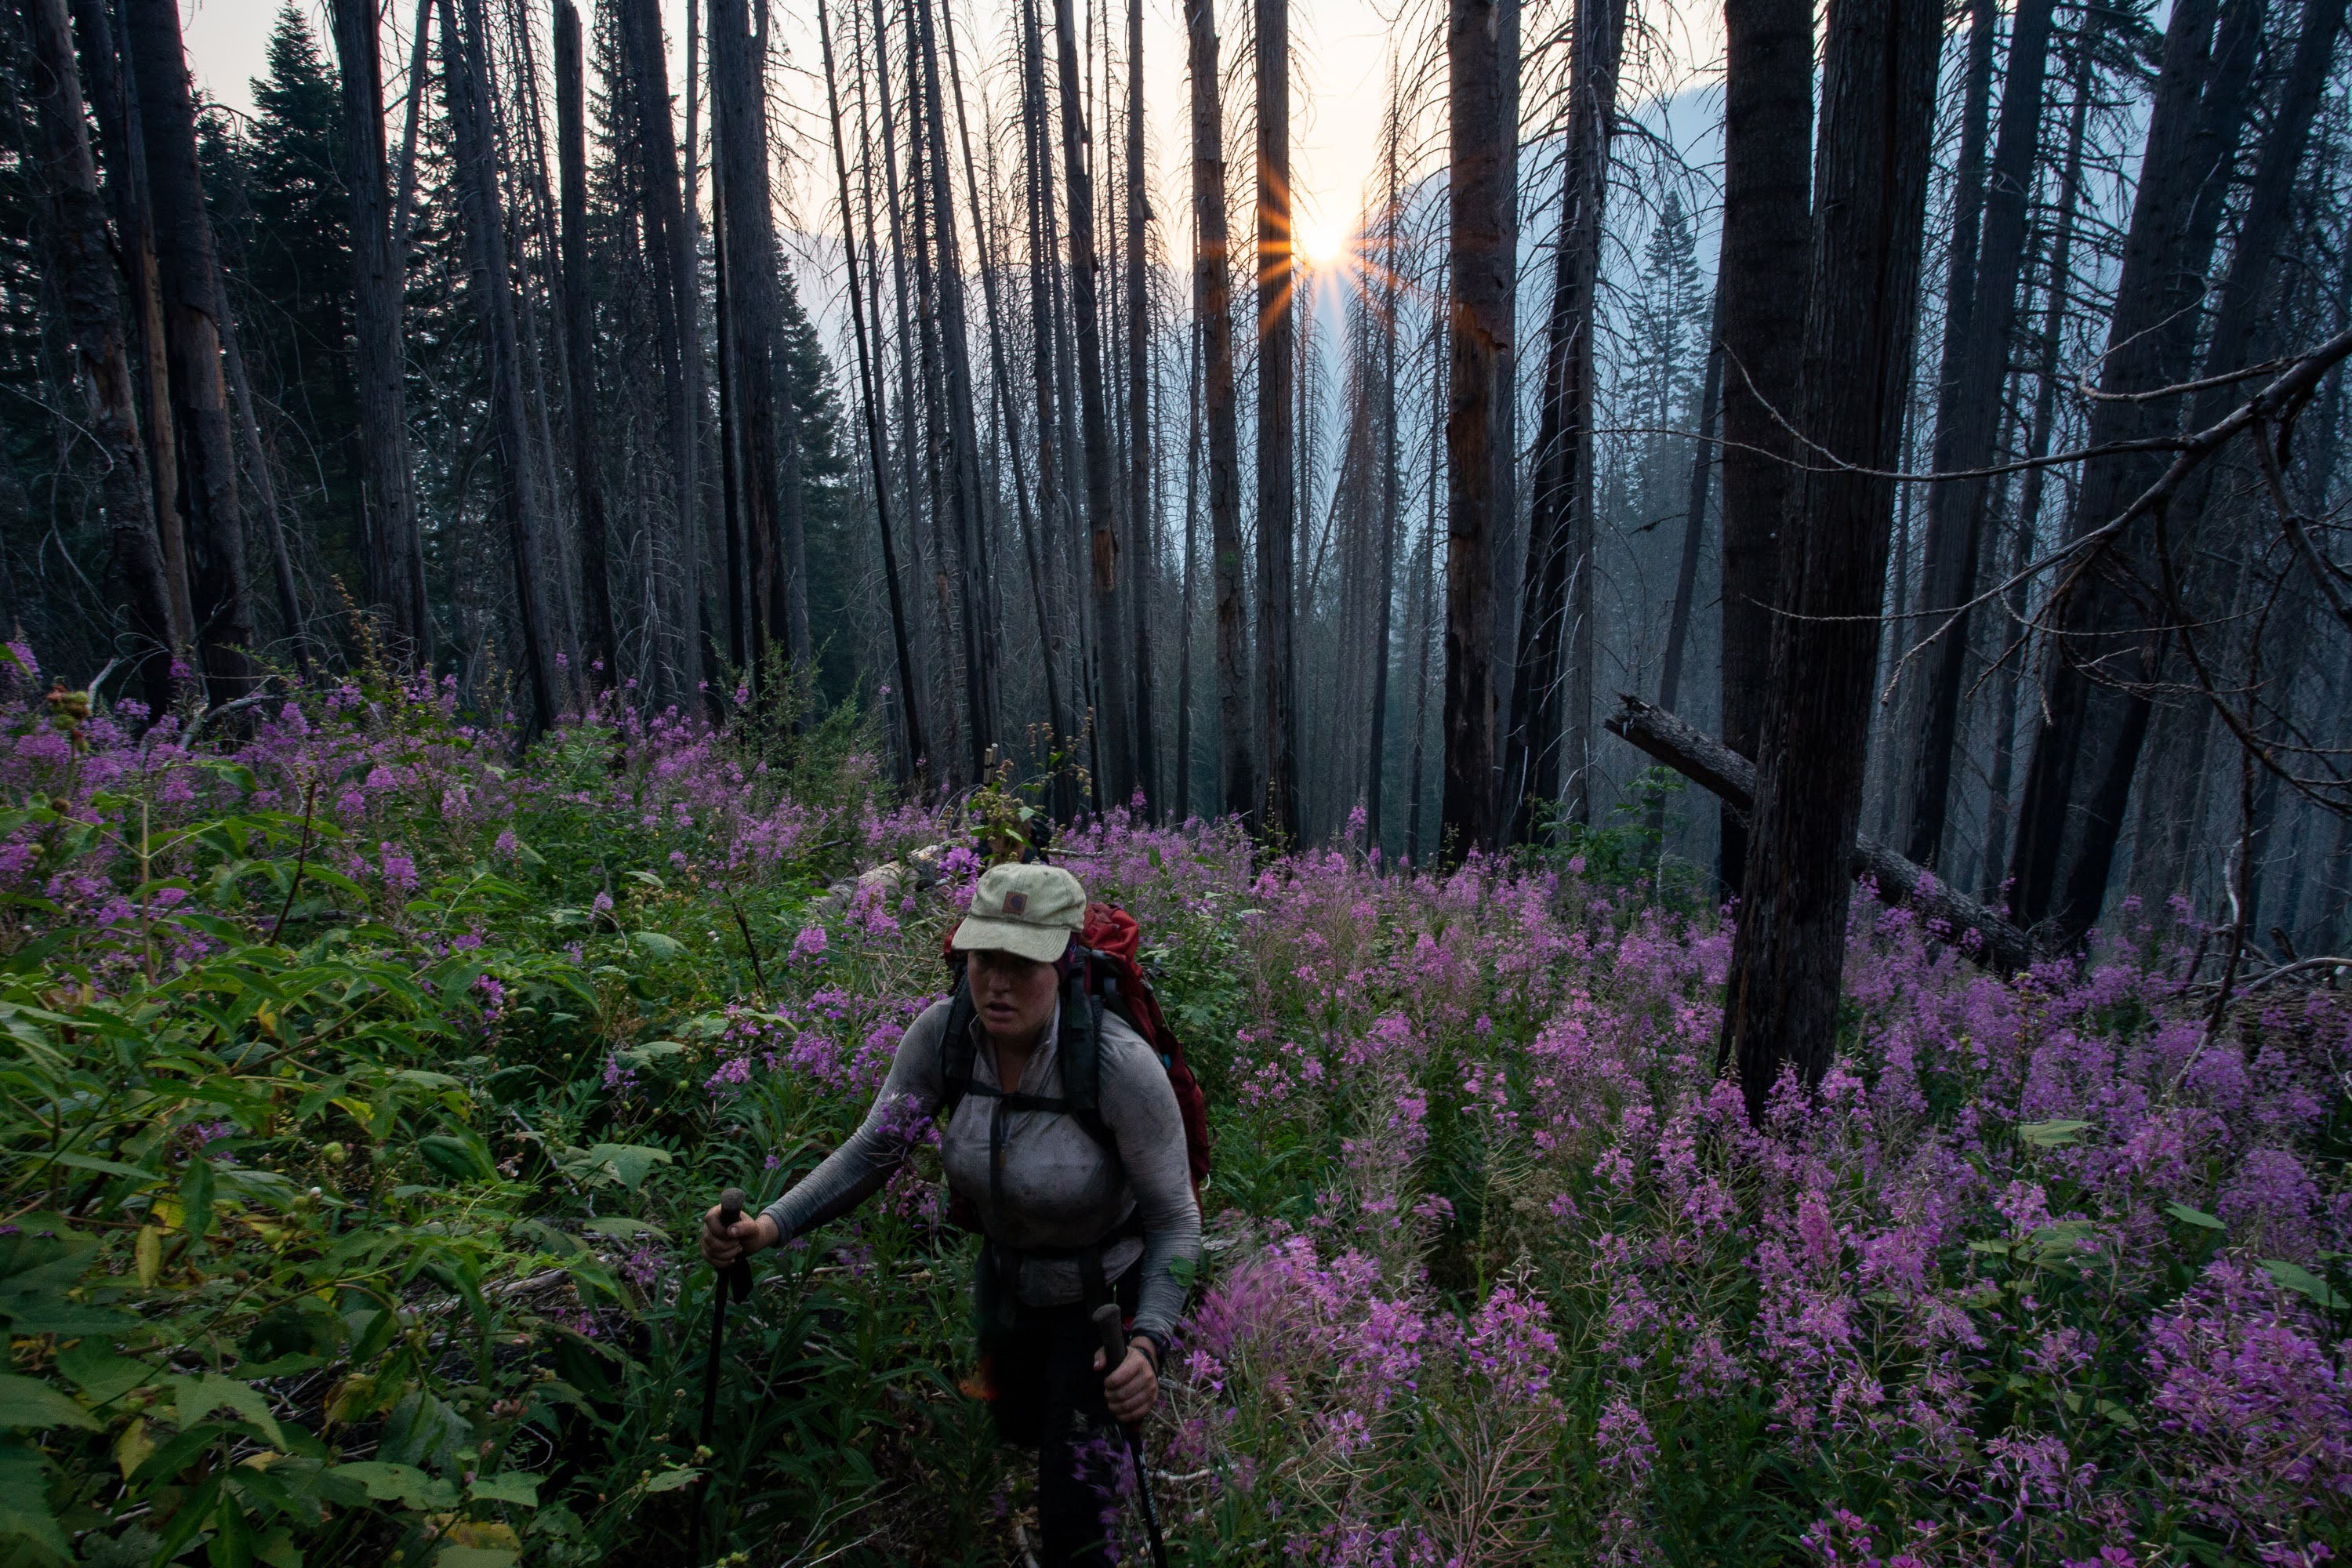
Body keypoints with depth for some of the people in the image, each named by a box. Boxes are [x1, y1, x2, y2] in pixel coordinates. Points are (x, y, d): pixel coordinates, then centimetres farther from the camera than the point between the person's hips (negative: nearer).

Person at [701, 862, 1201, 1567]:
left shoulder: (1120, 1065, -34)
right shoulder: (943, 1034, -21)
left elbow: (1175, 1221, -24)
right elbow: (873, 1149, -14)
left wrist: (1149, 1342, -38)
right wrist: (769, 1226, -29)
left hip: (1106, 1298, -5)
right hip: (1005, 1282, 5)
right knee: (1015, 1430, 31)